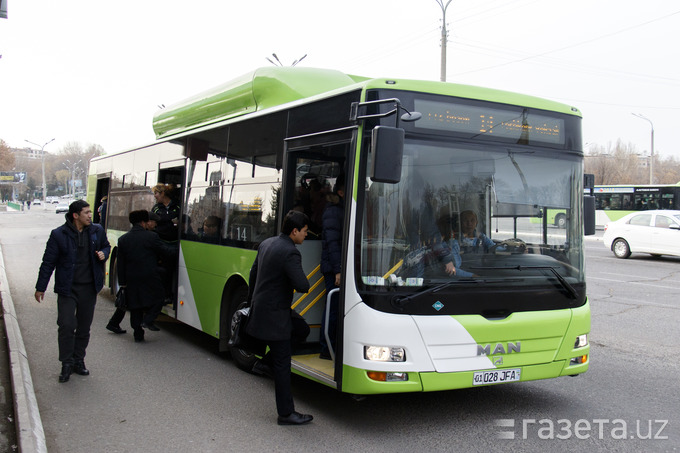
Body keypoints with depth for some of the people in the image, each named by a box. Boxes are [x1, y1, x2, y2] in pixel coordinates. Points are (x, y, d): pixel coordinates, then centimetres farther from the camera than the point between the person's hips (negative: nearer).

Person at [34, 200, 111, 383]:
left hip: (89, 288, 3)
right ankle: (67, 364, 5)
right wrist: (40, 288, 1)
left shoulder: (97, 230, 4)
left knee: (84, 327, 10)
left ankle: (78, 361, 24)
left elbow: (106, 246, 23)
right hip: (67, 289, -3)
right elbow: (48, 262, -1)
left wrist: (103, 253, -2)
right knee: (66, 325, -9)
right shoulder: (58, 235, -6)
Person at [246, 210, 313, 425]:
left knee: (302, 330, 22)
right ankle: (286, 413, 11)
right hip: (274, 315, -9)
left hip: (260, 307, 9)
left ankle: (265, 362, 21)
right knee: (283, 365, 0)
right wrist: (304, 282, -2)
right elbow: (302, 286, -27)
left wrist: (252, 300, 29)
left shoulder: (266, 244, 7)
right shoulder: (290, 253, -21)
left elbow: (254, 273, 18)